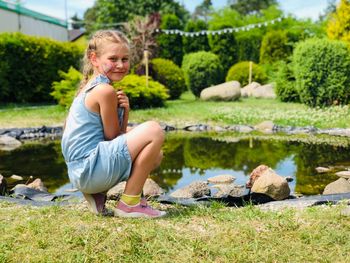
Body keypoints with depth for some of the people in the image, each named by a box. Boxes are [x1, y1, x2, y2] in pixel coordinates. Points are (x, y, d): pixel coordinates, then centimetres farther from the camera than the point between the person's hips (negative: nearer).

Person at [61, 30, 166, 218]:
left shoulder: (90, 87, 17)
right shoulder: (105, 90, -14)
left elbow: (119, 136, 15)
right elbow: (112, 137, -9)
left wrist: (125, 110, -2)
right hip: (90, 167, -10)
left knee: (155, 156, 22)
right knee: (154, 131, -18)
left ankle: (97, 193, 12)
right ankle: (129, 203, -9)